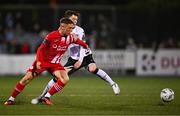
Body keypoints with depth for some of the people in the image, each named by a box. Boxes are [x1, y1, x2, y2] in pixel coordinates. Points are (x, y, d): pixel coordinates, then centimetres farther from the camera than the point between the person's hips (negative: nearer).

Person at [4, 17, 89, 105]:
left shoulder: (70, 37, -9)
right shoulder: (51, 36, -21)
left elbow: (78, 41, 15)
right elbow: (41, 49, -14)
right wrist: (38, 61, -25)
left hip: (55, 63, 4)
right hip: (43, 61, -4)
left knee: (65, 79, -19)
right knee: (27, 79, -7)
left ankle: (46, 98, -10)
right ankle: (11, 99, 6)